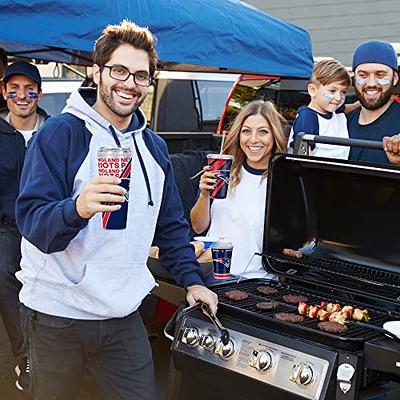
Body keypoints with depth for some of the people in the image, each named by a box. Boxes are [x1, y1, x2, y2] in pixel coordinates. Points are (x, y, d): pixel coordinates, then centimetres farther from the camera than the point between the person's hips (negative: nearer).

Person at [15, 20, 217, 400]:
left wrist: (191, 279, 10)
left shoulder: (154, 146, 10)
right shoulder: (61, 132, -9)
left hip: (123, 315, 5)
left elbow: (171, 224, 18)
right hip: (57, 314, -4)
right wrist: (77, 208, -36)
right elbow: (31, 219, -17)